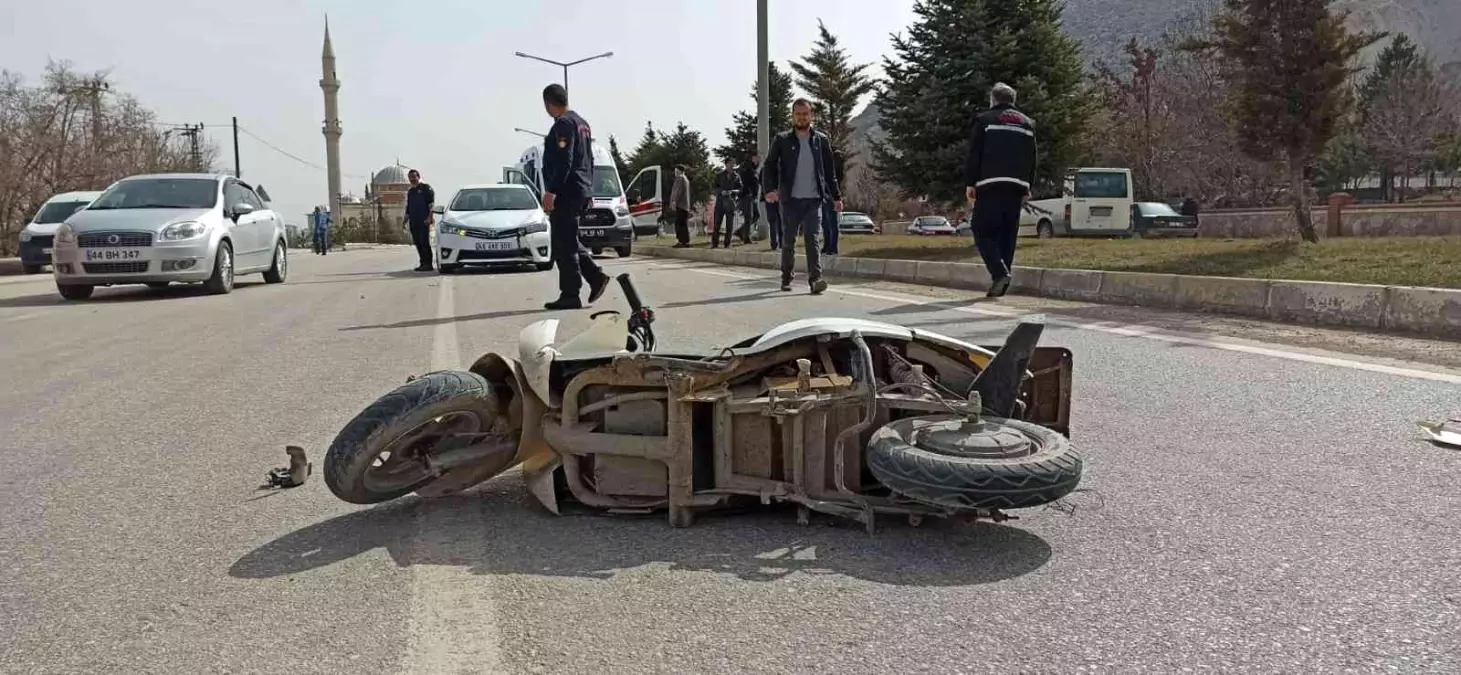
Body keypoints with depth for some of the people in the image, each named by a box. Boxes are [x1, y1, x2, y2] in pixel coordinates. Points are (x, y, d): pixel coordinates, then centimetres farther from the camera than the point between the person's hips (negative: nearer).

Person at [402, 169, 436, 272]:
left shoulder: (426, 188, 1)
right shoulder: (410, 192, 22)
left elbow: (431, 203, -7)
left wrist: (430, 217, -17)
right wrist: (405, 220, 20)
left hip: (424, 221, -7)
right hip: (413, 222, 7)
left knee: (424, 242, -11)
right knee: (418, 243, 4)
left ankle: (428, 264, -10)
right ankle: (423, 263, 8)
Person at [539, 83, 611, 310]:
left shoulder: (563, 124, -12)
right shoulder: (582, 123, 18)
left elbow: (564, 161, -21)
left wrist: (551, 190, -23)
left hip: (566, 193, -10)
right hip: (581, 192, 10)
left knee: (563, 245, -6)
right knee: (569, 242, 17)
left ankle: (570, 296, -4)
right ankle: (596, 276, 8)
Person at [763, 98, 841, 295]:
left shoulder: (821, 140, 8)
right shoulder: (782, 140, 3)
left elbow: (829, 171, 11)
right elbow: (770, 165, 0)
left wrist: (836, 196, 8)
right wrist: (770, 189, -17)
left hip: (814, 199, 0)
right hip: (790, 199, 0)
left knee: (812, 238, -9)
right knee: (788, 240, 6)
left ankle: (815, 278, -15)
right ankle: (786, 278, 19)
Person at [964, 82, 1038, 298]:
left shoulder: (984, 120, 5)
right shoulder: (1027, 123, 19)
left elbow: (973, 155, -3)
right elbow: (1033, 158, 17)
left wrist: (969, 183, -1)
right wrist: (1027, 188, 18)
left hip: (990, 185, -5)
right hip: (1017, 187, 5)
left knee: (983, 231, -3)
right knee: (1008, 234, 9)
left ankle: (999, 273, -20)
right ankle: (1003, 277, 7)